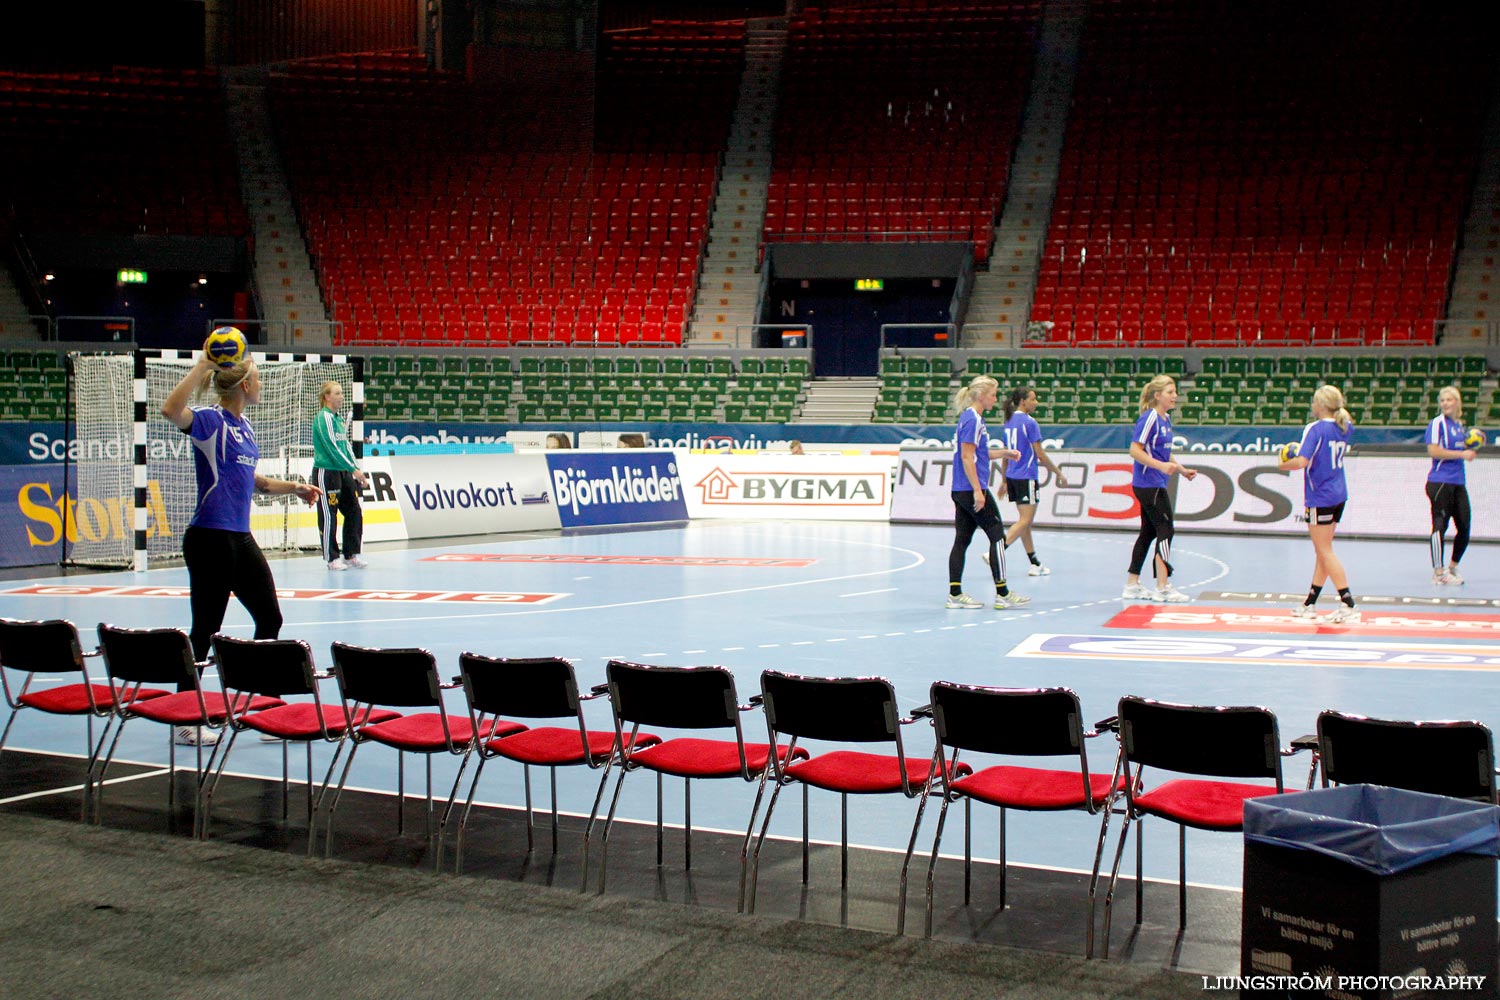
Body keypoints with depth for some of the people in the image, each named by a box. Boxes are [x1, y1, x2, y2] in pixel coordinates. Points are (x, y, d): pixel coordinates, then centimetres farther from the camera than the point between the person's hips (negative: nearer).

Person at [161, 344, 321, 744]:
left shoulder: (244, 425, 14)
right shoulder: (211, 421, -12)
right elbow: (172, 410, -34)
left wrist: (292, 486, 21)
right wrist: (202, 364, -32)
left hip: (240, 538, 9)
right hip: (209, 540, -9)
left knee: (270, 618, 12)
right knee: (205, 631, -2)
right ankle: (186, 721, 9)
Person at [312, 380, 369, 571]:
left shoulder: (339, 418, 14)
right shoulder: (323, 418, -12)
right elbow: (332, 448, -18)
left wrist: (356, 471, 9)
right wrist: (353, 470, -18)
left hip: (343, 472, 8)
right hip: (325, 471, -8)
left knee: (354, 512, 5)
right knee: (329, 516, -1)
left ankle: (352, 554, 13)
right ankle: (332, 558, 5)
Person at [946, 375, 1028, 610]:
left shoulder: (971, 418, 15)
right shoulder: (972, 419, -14)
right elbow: (966, 457, -19)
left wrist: (1003, 452, 21)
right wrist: (977, 490, -21)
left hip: (961, 491, 9)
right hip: (971, 489, -9)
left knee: (962, 540, 8)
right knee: (997, 535, -3)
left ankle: (955, 594, 8)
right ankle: (1002, 594, 0)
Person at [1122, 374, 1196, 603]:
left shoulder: (1165, 419, 13)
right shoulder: (1149, 418, -15)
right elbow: (1135, 450, -20)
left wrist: (1181, 469, 19)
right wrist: (1161, 465, -28)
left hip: (1156, 484, 10)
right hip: (1149, 484, -10)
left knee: (1149, 532, 11)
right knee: (1165, 531, -9)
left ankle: (1132, 585, 16)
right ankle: (1163, 588, -6)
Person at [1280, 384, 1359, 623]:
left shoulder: (1315, 429, -16)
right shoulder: (1344, 428, 7)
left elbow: (1302, 461, -24)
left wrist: (1284, 465, -6)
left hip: (1319, 498, -8)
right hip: (1339, 495, 8)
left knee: (1325, 552, -3)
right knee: (1323, 551, 13)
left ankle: (1348, 605, -8)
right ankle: (1309, 605, 20)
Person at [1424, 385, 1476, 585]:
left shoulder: (1460, 425, 15)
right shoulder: (1438, 423, -8)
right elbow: (1434, 451, -19)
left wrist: (1470, 447, 8)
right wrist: (1462, 454, -16)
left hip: (1457, 482, 8)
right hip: (1440, 482, -8)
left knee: (1464, 527, 8)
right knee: (1440, 525, -6)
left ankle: (1452, 567, 25)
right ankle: (1439, 572, -1)